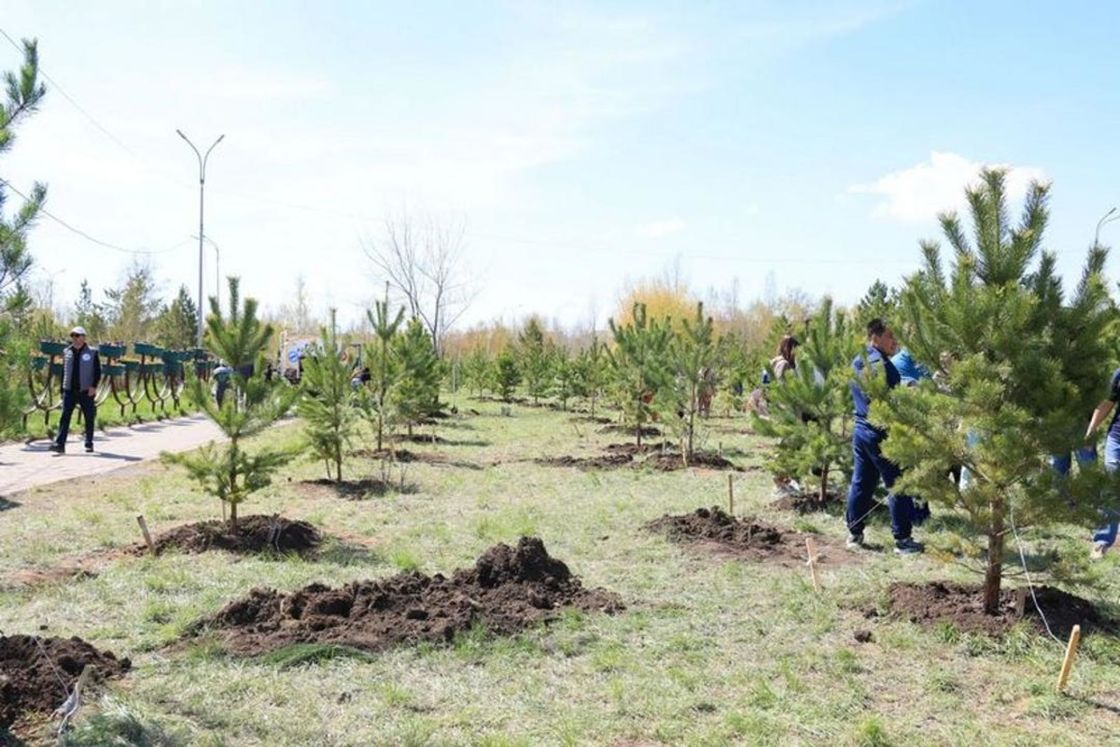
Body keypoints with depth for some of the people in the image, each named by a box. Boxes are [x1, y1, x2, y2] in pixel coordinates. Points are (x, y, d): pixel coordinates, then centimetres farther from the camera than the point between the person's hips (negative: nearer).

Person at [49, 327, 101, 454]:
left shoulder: (92, 353, -1)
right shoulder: (67, 352, 10)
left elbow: (97, 372, -2)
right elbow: (63, 372, 16)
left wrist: (94, 386, -13)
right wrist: (62, 389, 13)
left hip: (86, 391, -2)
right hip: (69, 391, 3)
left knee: (89, 418, 5)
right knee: (65, 416, -7)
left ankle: (89, 444, 16)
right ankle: (60, 444, -11)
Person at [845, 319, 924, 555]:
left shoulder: (857, 362, 12)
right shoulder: (882, 364, -16)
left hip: (861, 429, 9)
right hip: (882, 433, -9)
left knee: (861, 483, 13)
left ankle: (854, 534, 17)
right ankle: (902, 539, 1)